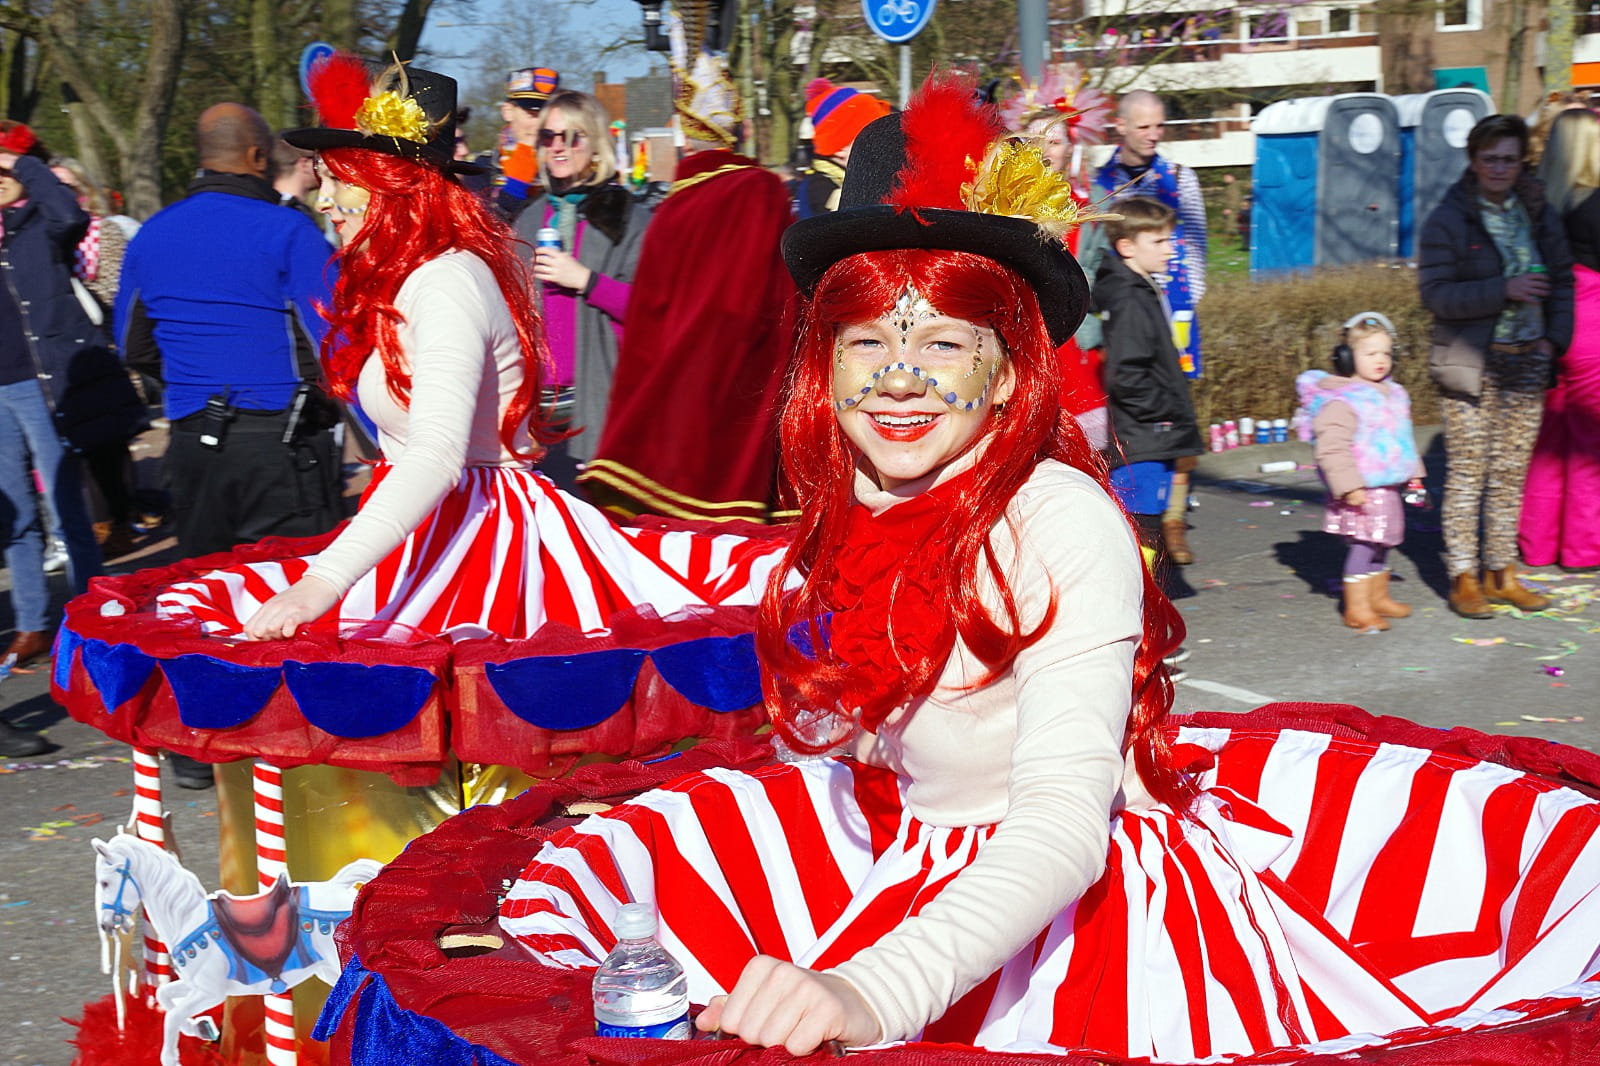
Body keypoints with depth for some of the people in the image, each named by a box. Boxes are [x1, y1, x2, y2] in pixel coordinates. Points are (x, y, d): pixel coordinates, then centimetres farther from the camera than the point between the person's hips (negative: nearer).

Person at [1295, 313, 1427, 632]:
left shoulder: (1392, 394, 13)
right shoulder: (1341, 401, -17)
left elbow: (1403, 437, 26)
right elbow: (1332, 448, -22)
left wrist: (1413, 473, 27)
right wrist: (1349, 486, -25)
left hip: (1388, 486, 9)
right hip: (1362, 490, -9)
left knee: (1380, 543, 18)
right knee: (1362, 544, -8)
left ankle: (1378, 596, 32)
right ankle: (1357, 607, -1)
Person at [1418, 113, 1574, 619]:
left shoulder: (1539, 213, 10)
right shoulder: (1447, 221, -6)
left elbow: (1562, 279, 18)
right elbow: (1434, 293, -14)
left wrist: (1555, 336, 5)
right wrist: (1503, 290, -20)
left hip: (1527, 362, 5)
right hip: (1471, 364, -5)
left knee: (1512, 472, 8)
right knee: (1469, 472, -4)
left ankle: (1500, 572, 16)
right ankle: (1463, 577, 3)